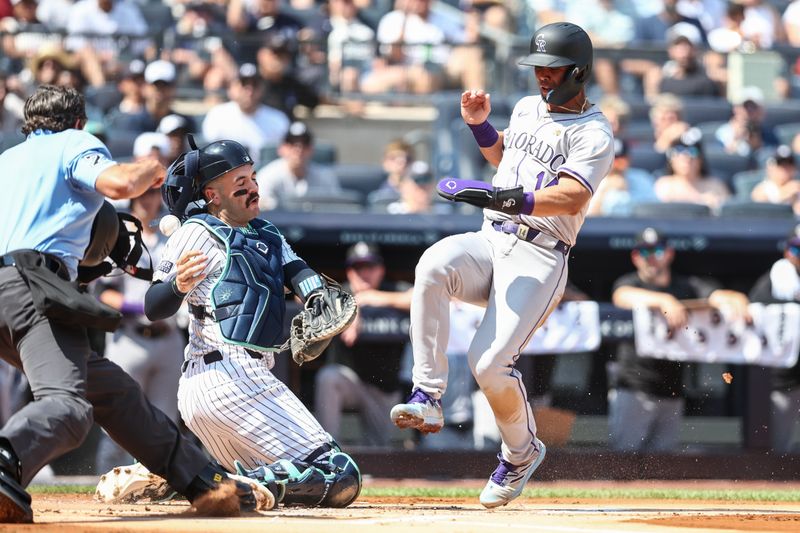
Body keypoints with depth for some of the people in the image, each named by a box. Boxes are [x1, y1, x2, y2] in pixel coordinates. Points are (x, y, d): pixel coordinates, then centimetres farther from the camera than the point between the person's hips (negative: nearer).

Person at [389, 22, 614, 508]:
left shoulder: (593, 133, -7)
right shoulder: (528, 108, 17)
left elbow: (573, 197, -23)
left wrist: (505, 198, -36)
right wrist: (480, 124, 14)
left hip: (540, 257, -6)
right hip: (491, 242, 6)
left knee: (490, 361, -20)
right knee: (435, 264, -30)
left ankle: (522, 453, 11)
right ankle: (428, 399, -27)